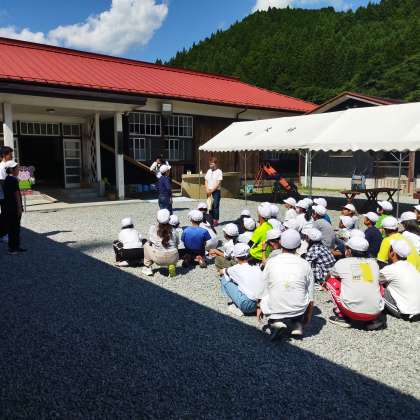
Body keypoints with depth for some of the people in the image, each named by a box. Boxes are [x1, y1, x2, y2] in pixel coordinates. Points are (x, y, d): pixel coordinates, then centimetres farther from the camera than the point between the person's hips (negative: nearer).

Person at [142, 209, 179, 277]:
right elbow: (177, 243, 13)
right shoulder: (172, 230, 2)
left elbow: (150, 242, 10)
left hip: (159, 259, -2)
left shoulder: (153, 228, -2)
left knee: (147, 245, 23)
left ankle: (147, 268, 26)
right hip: (173, 258, 2)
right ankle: (172, 266, 16)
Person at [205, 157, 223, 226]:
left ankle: (216, 220, 0)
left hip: (216, 191, -5)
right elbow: (206, 181, 12)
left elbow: (218, 183, -11)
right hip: (209, 192, 6)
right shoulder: (209, 171, 12)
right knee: (210, 206, 8)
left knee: (215, 206, -6)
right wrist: (207, 190, -2)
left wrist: (211, 190, -13)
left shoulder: (219, 171, -5)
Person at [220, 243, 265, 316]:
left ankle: (238, 307, 7)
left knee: (224, 279, 5)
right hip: (261, 303, 7)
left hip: (248, 305, -7)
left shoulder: (237, 269, -4)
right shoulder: (256, 267, 9)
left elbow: (224, 271, 17)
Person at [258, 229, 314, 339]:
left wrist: (259, 307, 19)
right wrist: (308, 315, 20)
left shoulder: (271, 262, -6)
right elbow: (310, 297, 4)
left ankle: (275, 323, 1)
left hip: (274, 310, -1)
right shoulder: (305, 264, -4)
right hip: (298, 309, 2)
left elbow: (263, 290, 2)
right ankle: (298, 325, 12)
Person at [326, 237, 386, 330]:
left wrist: (325, 284, 51)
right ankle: (375, 319, 15)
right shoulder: (374, 263, 12)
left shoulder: (342, 263, 4)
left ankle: (342, 317, 12)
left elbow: (330, 276, 26)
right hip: (376, 313, 3)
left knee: (330, 280, 15)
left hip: (353, 311, -3)